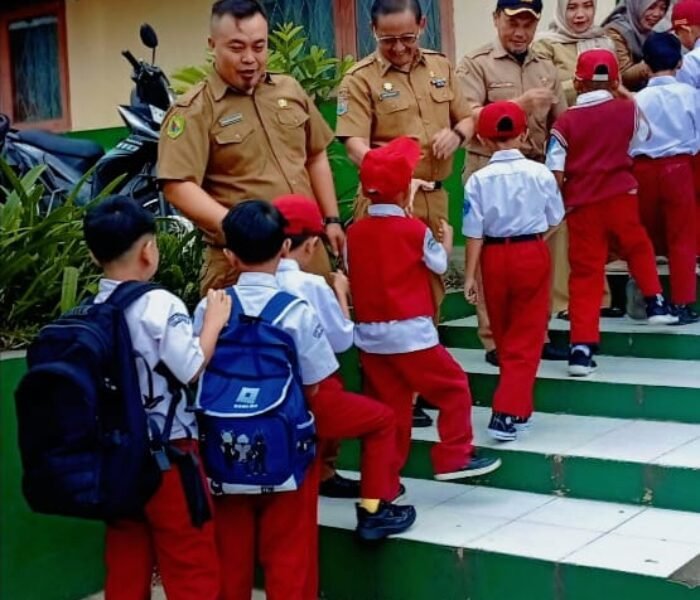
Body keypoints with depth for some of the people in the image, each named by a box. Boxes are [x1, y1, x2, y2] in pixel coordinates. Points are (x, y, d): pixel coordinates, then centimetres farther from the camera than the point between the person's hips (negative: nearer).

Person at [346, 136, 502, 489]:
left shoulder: (354, 232, 2)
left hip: (369, 335, 5)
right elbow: (439, 265, 7)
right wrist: (446, 239, 24)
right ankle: (453, 457, 9)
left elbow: (351, 276, 6)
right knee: (454, 388, 9)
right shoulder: (415, 229, -7)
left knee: (388, 406, 12)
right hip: (410, 333, -5)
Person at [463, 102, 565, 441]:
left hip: (494, 258, 1)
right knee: (526, 338, 3)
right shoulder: (540, 173, -7)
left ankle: (520, 409, 30)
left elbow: (474, 233, -8)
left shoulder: (478, 180, -9)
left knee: (504, 337, 17)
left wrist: (470, 275, -1)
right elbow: (554, 220, 4)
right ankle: (508, 412, -9)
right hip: (532, 254, -1)